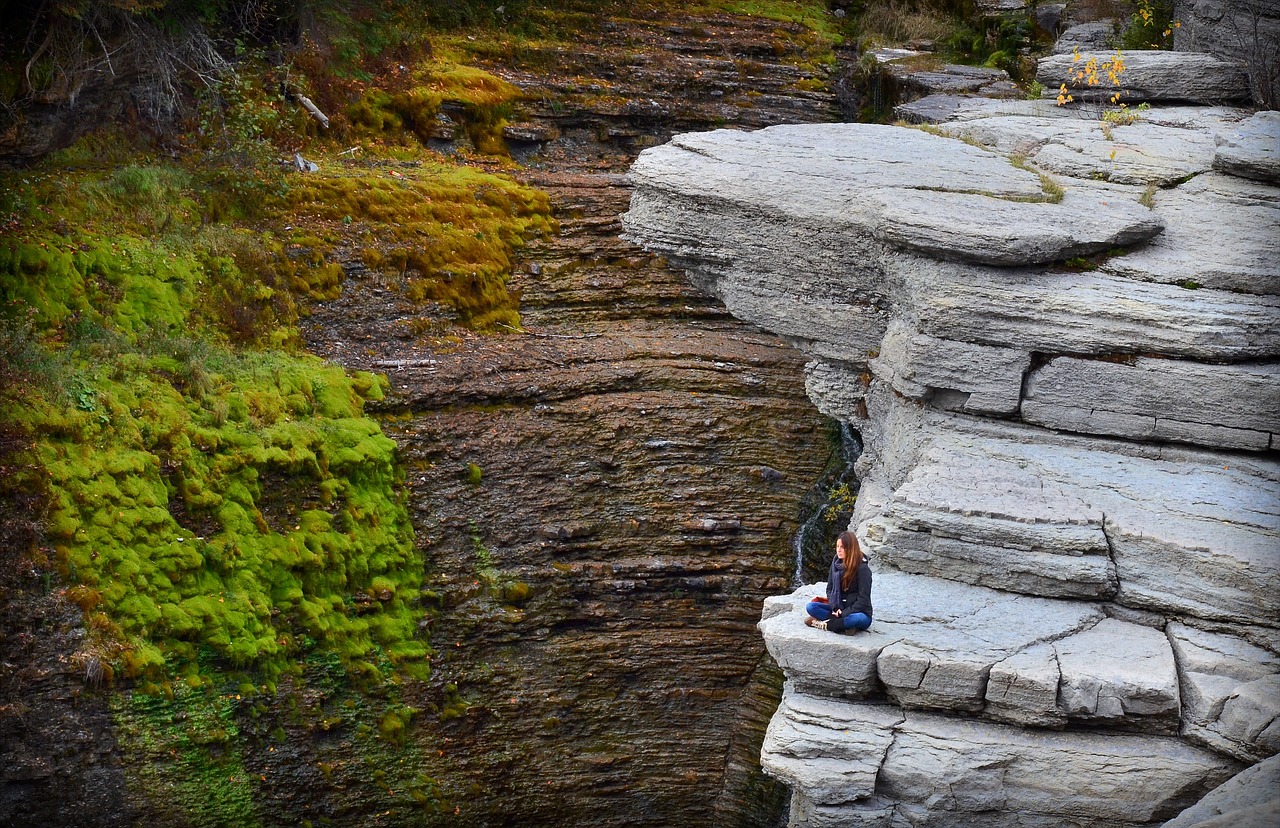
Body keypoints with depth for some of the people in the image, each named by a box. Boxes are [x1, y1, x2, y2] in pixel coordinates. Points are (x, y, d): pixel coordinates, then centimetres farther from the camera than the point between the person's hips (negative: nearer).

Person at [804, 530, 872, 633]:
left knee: (861, 619, -40)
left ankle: (825, 624, -25)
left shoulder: (862, 569, -12)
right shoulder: (836, 563, 4)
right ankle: (845, 623, -25)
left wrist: (843, 614, -19)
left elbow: (863, 599, -15)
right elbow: (829, 589, 7)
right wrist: (835, 608, -10)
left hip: (857, 611, -5)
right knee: (811, 607, -17)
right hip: (838, 609, 5)